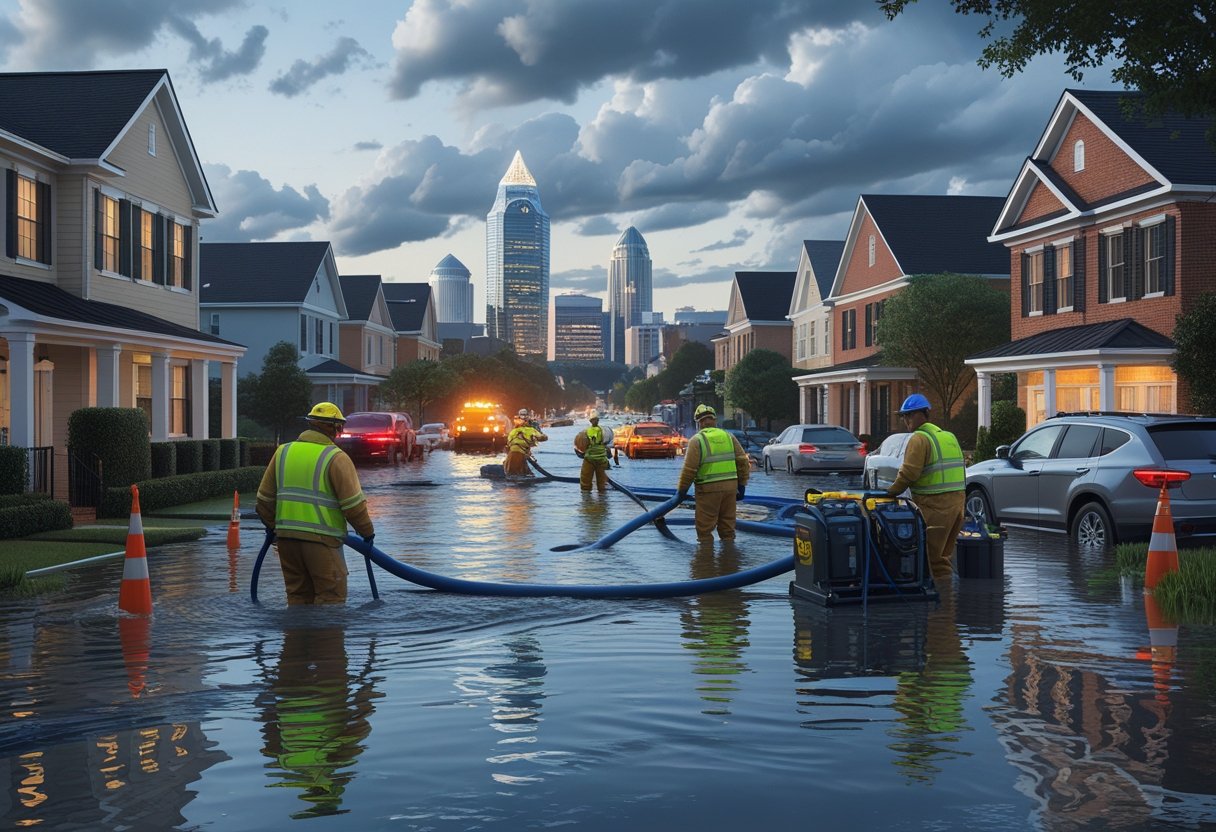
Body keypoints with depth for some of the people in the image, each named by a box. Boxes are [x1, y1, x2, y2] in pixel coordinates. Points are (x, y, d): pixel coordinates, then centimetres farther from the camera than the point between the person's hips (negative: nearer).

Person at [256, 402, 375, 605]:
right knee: (331, 597, 0)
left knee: (297, 595, 14)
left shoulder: (283, 452, 10)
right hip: (321, 538, -6)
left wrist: (272, 525, 29)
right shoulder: (335, 457, -7)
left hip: (286, 536, 6)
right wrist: (367, 531, 3)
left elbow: (264, 498, 14)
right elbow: (353, 503, -11)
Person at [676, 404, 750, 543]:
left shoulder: (697, 440, -5)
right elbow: (743, 462, 8)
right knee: (727, 526, 14)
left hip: (708, 488, -5)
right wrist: (741, 485, 15)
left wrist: (682, 489, 1)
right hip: (730, 486, 5)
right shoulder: (728, 436, 9)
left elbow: (689, 469, -10)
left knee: (705, 528, 2)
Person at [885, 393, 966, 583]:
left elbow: (909, 472, -18)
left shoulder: (919, 439, -10)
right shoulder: (949, 436, 18)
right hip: (957, 499, 9)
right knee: (944, 551, 16)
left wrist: (893, 491, -5)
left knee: (931, 553, -4)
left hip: (934, 504, -9)